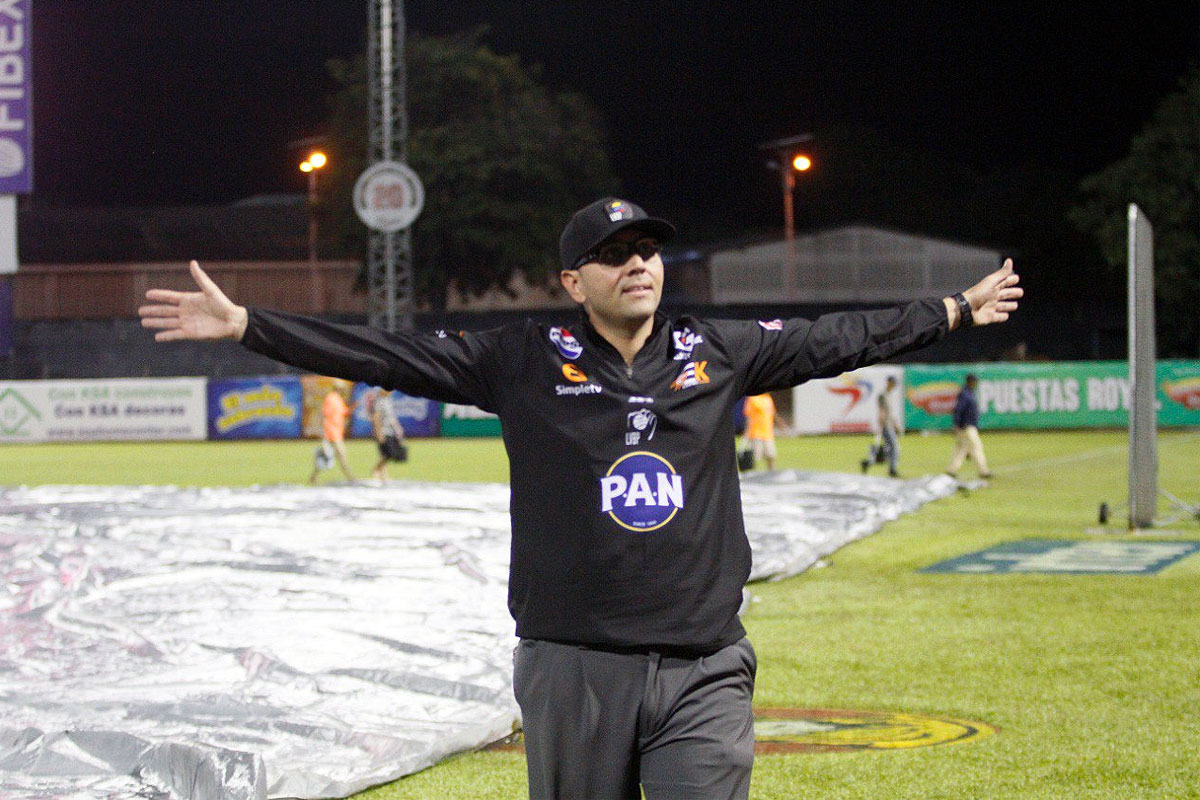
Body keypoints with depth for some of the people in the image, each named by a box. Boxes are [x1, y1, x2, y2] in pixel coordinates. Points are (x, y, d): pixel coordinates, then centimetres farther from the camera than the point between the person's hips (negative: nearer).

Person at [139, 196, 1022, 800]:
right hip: (574, 675, -1)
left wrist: (957, 309, 27)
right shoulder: (526, 362, 0)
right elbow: (382, 354, -2)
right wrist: (245, 326, -8)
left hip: (704, 675, 1)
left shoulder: (718, 353, 7)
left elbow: (839, 339, 19)